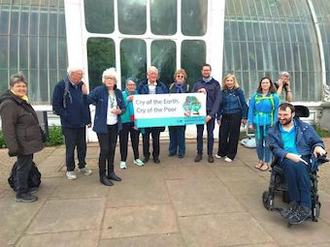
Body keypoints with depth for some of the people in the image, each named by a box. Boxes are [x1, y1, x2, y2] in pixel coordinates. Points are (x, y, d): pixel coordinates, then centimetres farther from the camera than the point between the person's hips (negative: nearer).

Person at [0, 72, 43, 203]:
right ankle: (21, 194, 12)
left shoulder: (21, 101, 15)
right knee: (23, 166, -1)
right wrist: (13, 147, -24)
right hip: (23, 144, -10)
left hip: (29, 143, 10)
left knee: (27, 165, 18)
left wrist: (39, 135, 27)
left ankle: (24, 188, 32)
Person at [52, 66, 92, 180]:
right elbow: (56, 106, -10)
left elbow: (86, 103, 11)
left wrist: (88, 119, 7)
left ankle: (82, 166, 31)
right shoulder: (61, 86, -10)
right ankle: (70, 170, 22)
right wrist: (66, 116, -12)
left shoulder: (81, 85, 6)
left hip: (81, 123, 5)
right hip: (69, 124, -5)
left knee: (82, 146, 14)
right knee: (70, 147, 7)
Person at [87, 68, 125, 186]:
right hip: (102, 126, -5)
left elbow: (124, 108, 8)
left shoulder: (118, 92, 6)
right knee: (104, 150, -2)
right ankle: (102, 176, 12)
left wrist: (119, 111, -10)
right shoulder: (99, 90, -10)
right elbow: (88, 100, -21)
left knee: (112, 149, 13)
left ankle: (111, 172, 28)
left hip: (115, 125, 5)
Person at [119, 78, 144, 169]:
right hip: (124, 121, -3)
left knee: (135, 140, 13)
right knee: (123, 141, 4)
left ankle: (136, 158, 28)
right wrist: (127, 100, -29)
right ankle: (123, 160, 16)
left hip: (135, 121, 3)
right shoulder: (122, 95, -5)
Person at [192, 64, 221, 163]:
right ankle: (199, 153, 16)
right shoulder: (197, 83, 8)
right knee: (199, 134, 6)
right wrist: (198, 92, -15)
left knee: (210, 134, 5)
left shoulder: (215, 83, 0)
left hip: (210, 112, -2)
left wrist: (211, 114, -15)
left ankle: (210, 154, 16)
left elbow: (218, 100, -6)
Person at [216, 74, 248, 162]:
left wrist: (244, 117, -4)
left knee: (233, 135, 5)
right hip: (225, 116, 3)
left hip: (235, 116, -3)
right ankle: (221, 152, 23)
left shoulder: (238, 91, -3)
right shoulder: (222, 92, 6)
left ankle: (231, 155, 17)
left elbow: (243, 104, -2)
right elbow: (220, 105, 10)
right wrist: (218, 117, 8)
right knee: (222, 134, 2)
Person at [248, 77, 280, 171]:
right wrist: (250, 123, -1)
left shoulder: (275, 97, -3)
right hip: (257, 123, 2)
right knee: (258, 143, 11)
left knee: (267, 143, 6)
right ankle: (260, 160, 30)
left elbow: (276, 112, -3)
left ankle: (266, 163, 22)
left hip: (268, 123, -2)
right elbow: (251, 109, 3)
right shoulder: (255, 96, 2)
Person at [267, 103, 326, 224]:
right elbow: (275, 149, -1)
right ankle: (296, 203, -32)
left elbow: (317, 142, 15)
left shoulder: (305, 127, 16)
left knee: (299, 166, -36)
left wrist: (318, 147, -11)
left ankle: (305, 207, -35)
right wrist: (289, 155, -20)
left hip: (303, 158, 0)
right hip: (284, 159, 0)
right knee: (290, 164, -37)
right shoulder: (272, 131, 12)